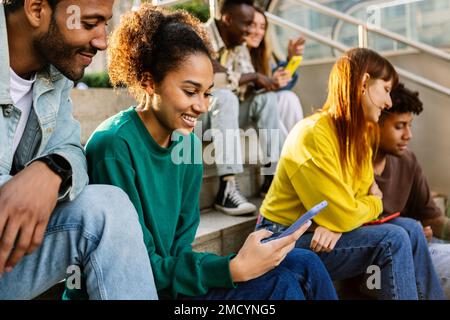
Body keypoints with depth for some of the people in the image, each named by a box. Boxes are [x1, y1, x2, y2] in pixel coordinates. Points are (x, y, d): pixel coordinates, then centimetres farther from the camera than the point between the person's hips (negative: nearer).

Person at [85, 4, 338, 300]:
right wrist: (234, 270, -28)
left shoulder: (188, 143, 0)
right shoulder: (115, 146, -22)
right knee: (279, 284, -18)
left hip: (165, 275, 6)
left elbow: (179, 244, 2)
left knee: (305, 265, -6)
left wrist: (238, 264, -15)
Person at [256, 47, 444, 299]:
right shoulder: (313, 135, -24)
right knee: (392, 241, -19)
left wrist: (337, 223, -19)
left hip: (324, 230, 8)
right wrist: (375, 204, -2)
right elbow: (343, 216, -23)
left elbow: (364, 195, 3)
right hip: (287, 241, -8)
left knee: (410, 229, 0)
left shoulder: (359, 133, 4)